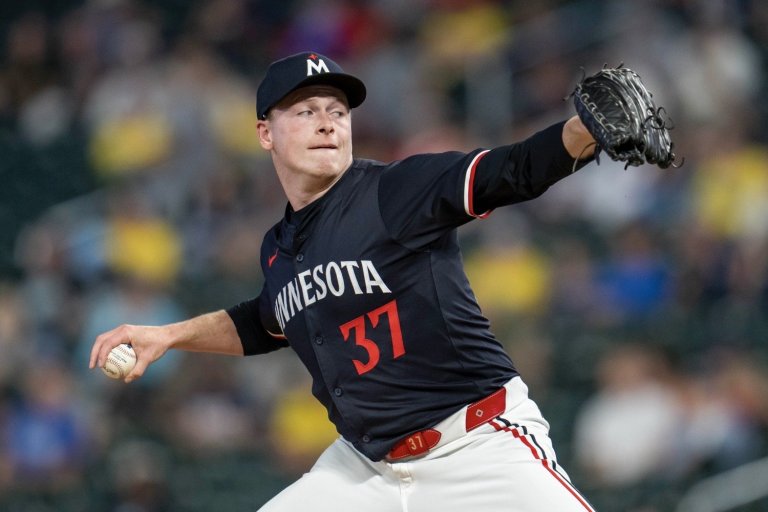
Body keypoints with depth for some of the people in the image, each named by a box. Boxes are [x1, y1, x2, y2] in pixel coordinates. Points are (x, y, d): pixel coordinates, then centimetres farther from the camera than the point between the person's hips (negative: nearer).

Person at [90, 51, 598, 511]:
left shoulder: (399, 191, -11)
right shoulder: (279, 250, 9)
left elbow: (515, 170, -26)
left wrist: (585, 130, -44)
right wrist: (168, 335, 27)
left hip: (480, 449, -7)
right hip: (365, 466, 7)